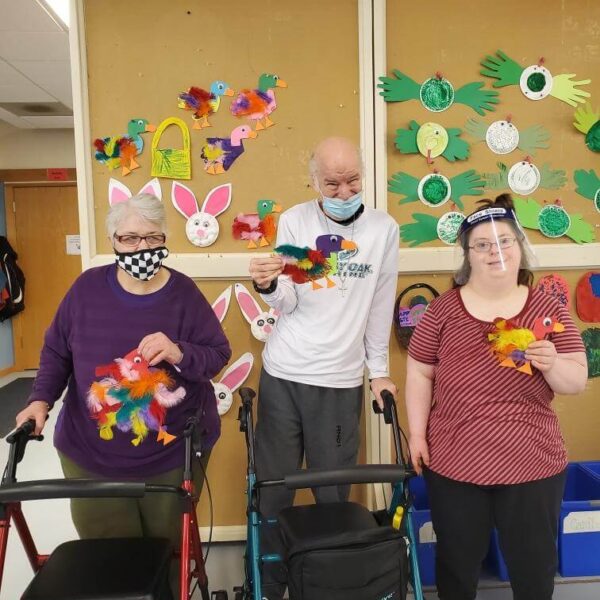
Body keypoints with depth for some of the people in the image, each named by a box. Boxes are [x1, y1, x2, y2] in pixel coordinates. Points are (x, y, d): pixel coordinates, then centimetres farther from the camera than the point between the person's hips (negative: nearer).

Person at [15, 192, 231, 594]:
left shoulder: (184, 292, -7)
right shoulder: (88, 287, -3)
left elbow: (219, 354, -6)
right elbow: (57, 350, 6)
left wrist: (179, 353, -24)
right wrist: (42, 398, -6)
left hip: (173, 453, -1)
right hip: (92, 454, 1)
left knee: (169, 547, 15)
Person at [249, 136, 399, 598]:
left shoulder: (384, 228, 0)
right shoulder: (294, 220, -1)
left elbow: (381, 305, 5)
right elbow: (288, 304, -4)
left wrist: (378, 370, 8)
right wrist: (268, 286, -25)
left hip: (341, 379, 0)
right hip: (282, 374, 1)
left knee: (333, 490, 8)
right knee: (274, 486, 8)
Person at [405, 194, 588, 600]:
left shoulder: (548, 310, 0)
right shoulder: (444, 310, -2)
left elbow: (577, 381, 0)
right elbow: (420, 373, 1)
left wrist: (552, 364, -21)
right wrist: (417, 434, -2)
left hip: (534, 463, 1)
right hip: (453, 462, 0)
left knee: (535, 565, 17)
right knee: (457, 562, 17)